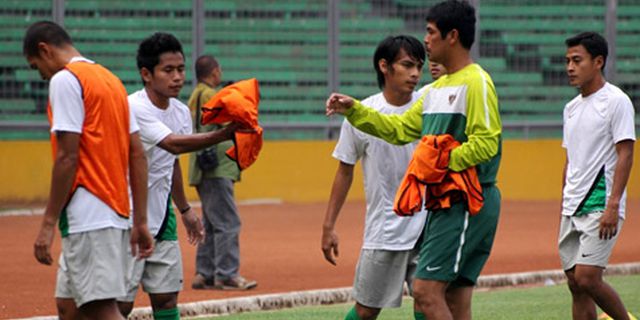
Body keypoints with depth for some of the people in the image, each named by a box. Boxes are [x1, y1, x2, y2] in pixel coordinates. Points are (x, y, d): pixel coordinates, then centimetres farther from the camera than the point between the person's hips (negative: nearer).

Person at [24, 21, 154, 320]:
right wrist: (140, 221, 15)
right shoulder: (112, 80, 19)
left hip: (88, 215, -9)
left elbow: (68, 157, -15)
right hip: (116, 213, 9)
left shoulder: (64, 80, -7)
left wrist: (48, 223, -13)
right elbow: (137, 155, 15)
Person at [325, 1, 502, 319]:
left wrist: (441, 162, -19)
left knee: (425, 290, -14)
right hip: (444, 203, 10)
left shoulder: (475, 83, -12)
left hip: (468, 203, -10)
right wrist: (353, 110, 12)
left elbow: (486, 142, -20)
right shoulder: (438, 88, 18)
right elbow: (400, 128, 20)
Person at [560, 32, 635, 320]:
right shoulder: (572, 107, 16)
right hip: (572, 209, 8)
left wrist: (613, 206, -21)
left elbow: (625, 155, -13)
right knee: (575, 284, 5)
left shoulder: (616, 101, -8)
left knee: (587, 277, -16)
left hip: (601, 206, -8)